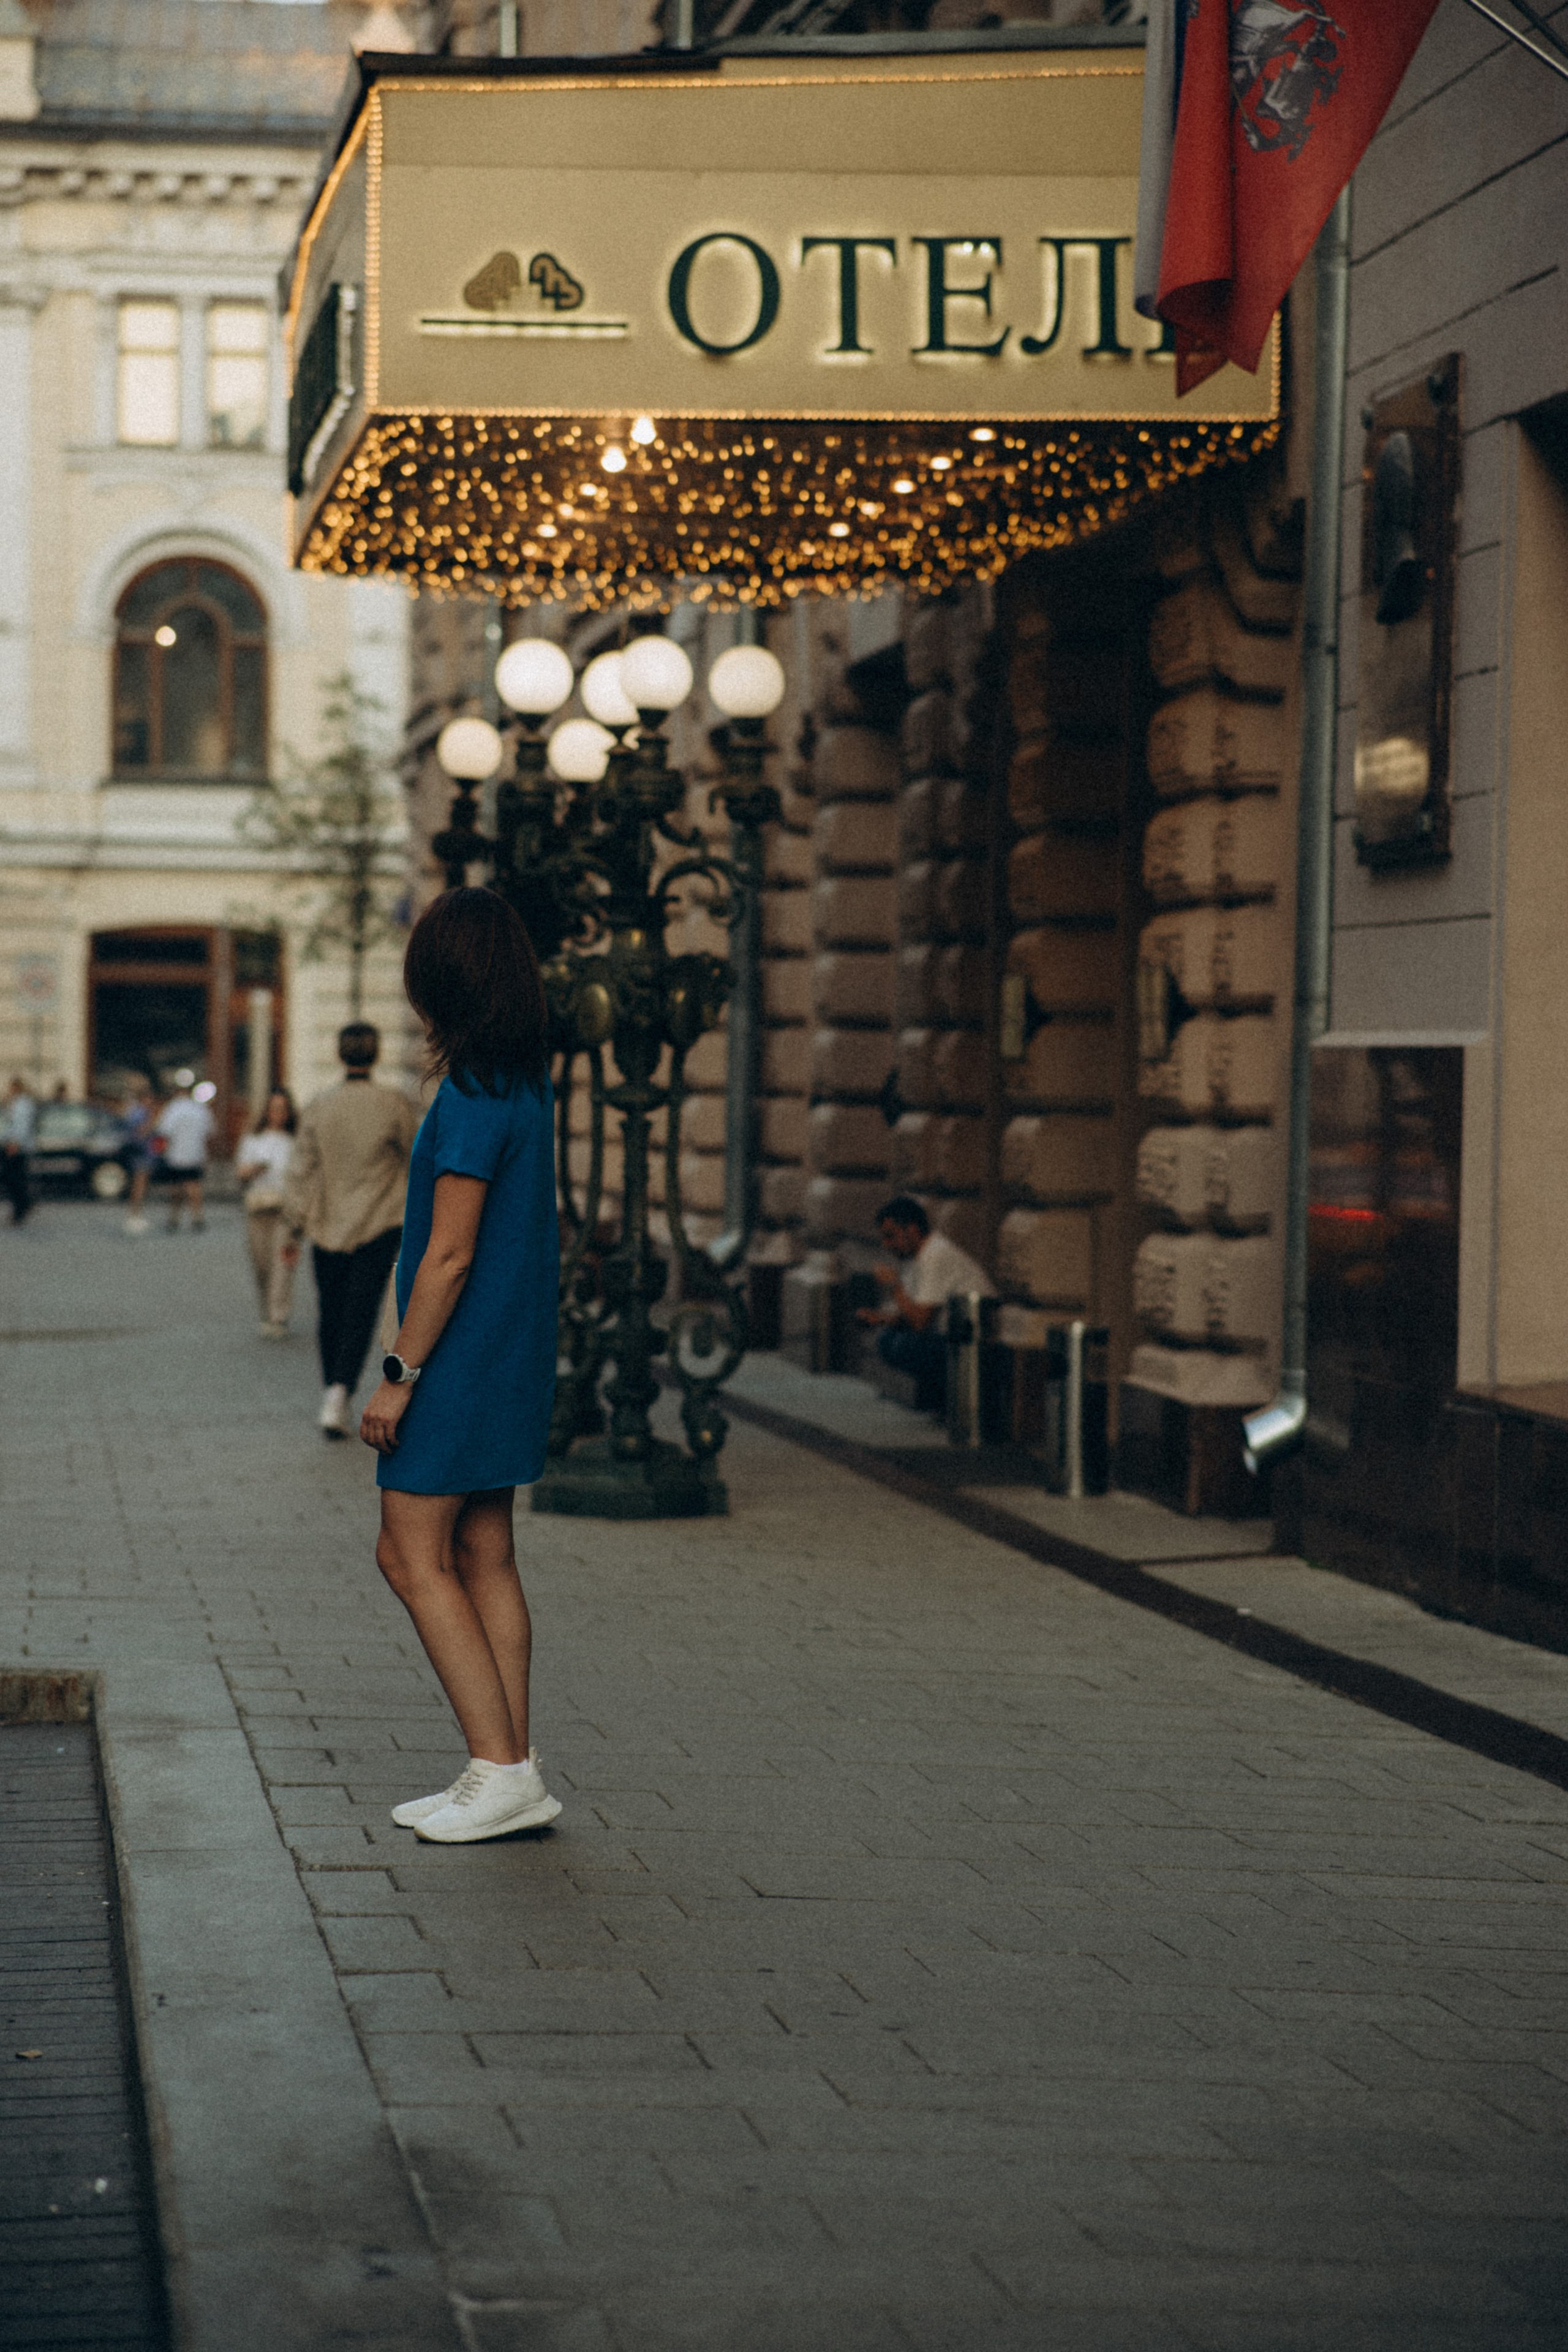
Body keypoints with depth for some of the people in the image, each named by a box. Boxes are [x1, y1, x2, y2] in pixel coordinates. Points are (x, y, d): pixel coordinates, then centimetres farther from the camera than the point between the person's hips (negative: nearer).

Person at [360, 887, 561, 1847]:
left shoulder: (473, 1099, -18)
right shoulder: (528, 1084, 10)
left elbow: (450, 1255, -20)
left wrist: (399, 1373, -16)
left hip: (462, 1357, -9)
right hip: (513, 1357, 9)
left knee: (414, 1557, -4)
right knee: (484, 1560, 11)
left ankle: (503, 1769, -6)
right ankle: (512, 1770, 11)